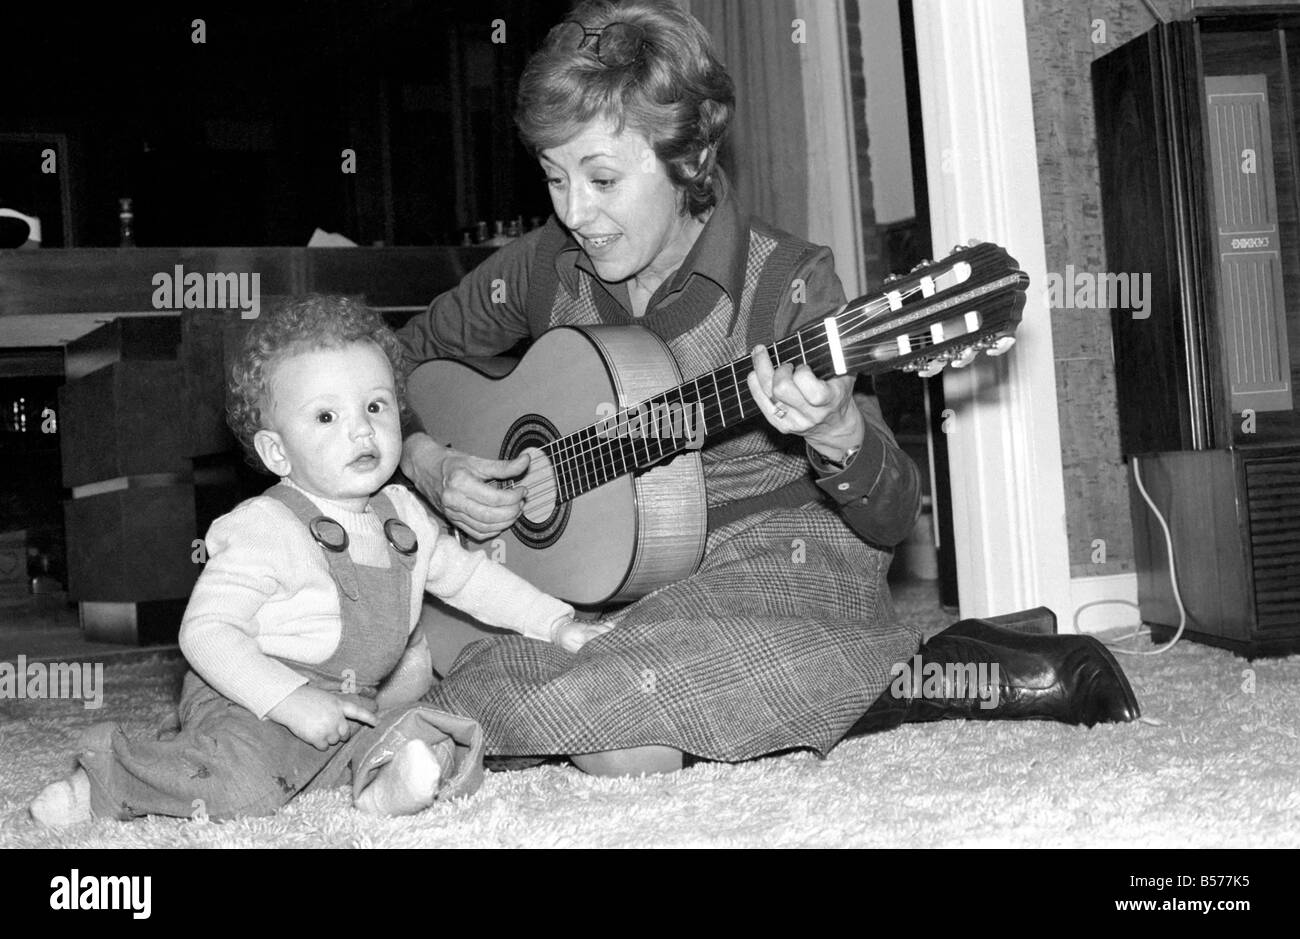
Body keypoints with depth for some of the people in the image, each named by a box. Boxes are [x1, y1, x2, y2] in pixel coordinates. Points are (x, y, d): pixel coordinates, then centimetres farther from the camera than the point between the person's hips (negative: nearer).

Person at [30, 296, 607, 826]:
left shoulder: (402, 515, 3)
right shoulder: (265, 532, -22)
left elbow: (467, 575, 18)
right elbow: (205, 630, -25)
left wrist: (557, 623, 13)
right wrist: (292, 700, -32)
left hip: (359, 706, 6)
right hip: (247, 701, -5)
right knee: (245, 785, -31)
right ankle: (104, 781, -11)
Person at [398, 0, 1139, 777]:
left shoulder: (785, 284, -15)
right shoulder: (547, 266, -1)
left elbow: (891, 520, -15)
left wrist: (835, 433, -37)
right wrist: (430, 465, -7)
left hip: (783, 557, -7)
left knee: (623, 742, -32)